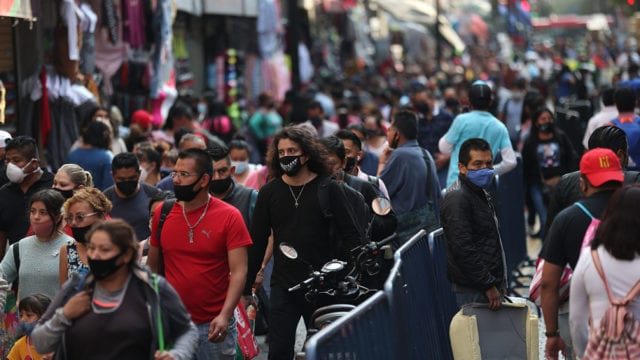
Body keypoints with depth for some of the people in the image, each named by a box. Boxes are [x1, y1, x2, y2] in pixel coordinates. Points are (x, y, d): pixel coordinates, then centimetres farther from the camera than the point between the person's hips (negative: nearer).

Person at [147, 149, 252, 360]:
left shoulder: (229, 216, -6)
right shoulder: (162, 213, 3)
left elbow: (239, 272, -10)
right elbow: (153, 267, 9)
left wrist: (225, 315, -22)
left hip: (214, 326, -2)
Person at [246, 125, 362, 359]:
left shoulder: (328, 189, -1)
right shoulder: (269, 192, 4)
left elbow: (350, 235, -1)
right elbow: (257, 241, 6)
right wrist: (247, 285, 4)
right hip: (283, 285, 1)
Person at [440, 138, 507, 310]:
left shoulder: (481, 193, 19)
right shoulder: (457, 198, -14)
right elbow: (463, 249, -21)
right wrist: (488, 285, -19)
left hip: (489, 283, 9)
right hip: (473, 290, -9)